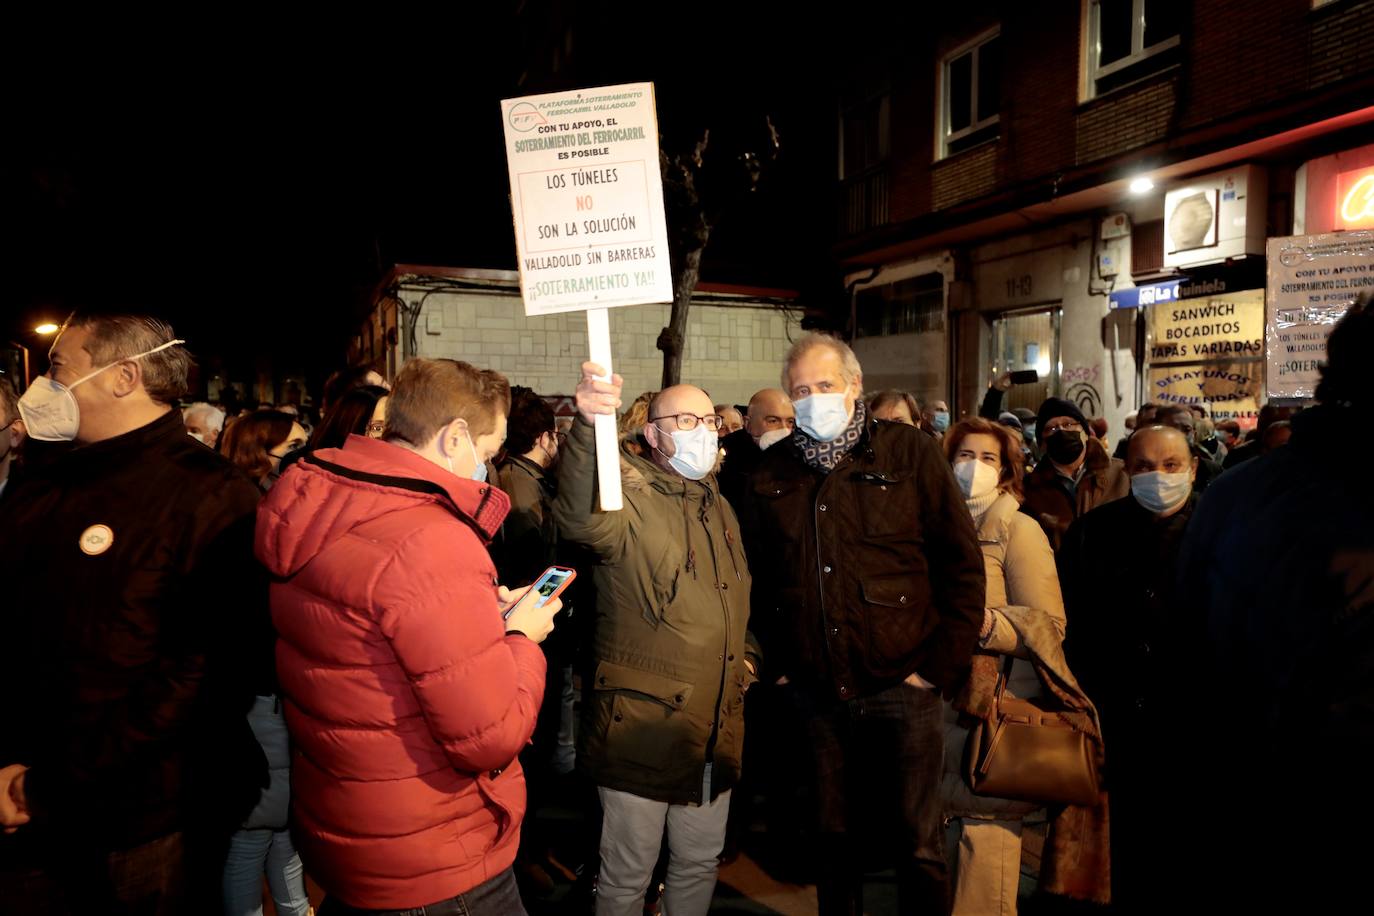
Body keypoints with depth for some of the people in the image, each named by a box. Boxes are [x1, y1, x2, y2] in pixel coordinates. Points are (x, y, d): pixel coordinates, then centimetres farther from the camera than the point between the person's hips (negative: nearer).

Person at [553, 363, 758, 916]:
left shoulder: (718, 507, 11)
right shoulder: (632, 497, -14)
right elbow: (581, 519, -40)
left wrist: (748, 654, 13)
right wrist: (589, 426, -55)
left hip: (716, 730, 7)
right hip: (640, 724, -7)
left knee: (699, 862, 22)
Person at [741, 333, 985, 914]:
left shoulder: (910, 454, -4)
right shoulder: (772, 473, 5)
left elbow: (962, 563, -3)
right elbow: (757, 578, 13)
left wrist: (941, 665, -8)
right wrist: (776, 662, 5)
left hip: (901, 686, -3)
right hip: (815, 692, 3)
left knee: (919, 842, 7)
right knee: (833, 837, 17)